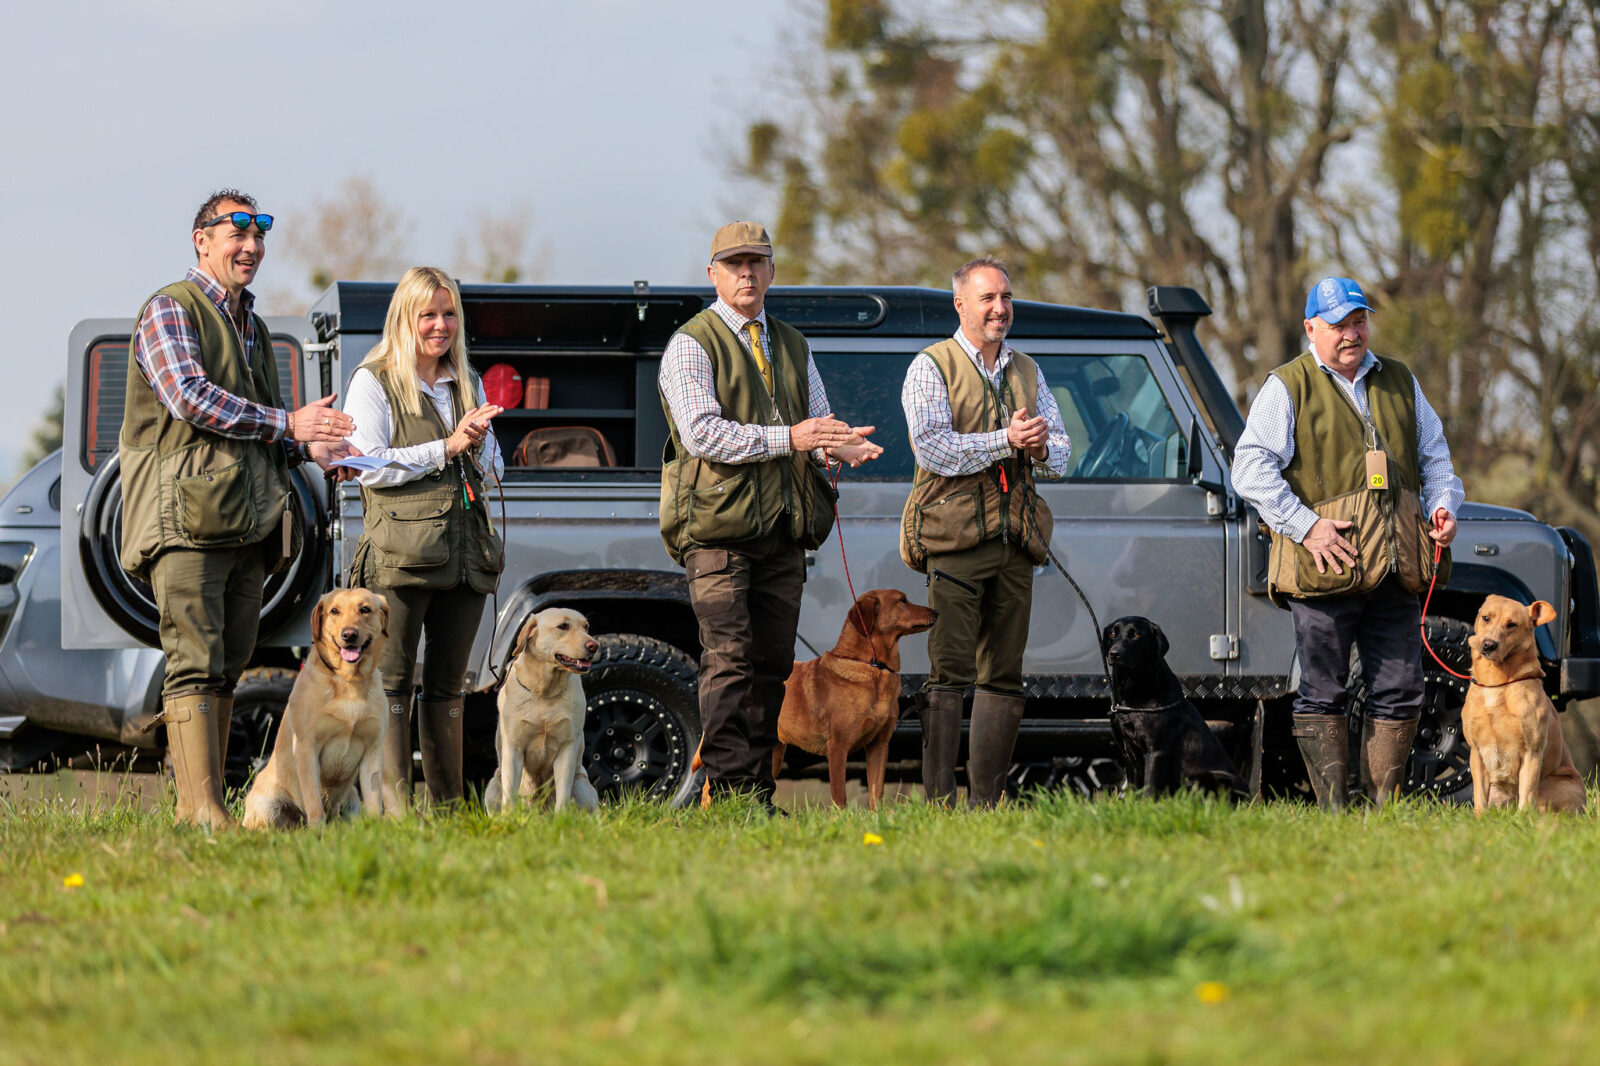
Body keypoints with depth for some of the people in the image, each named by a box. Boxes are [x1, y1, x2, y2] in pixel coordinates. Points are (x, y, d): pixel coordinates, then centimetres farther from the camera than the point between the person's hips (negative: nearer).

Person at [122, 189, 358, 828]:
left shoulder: (251, 325, 25)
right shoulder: (170, 310, -1)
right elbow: (190, 397, -16)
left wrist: (308, 450, 13)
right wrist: (288, 424, -16)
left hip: (249, 522, 8)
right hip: (188, 517, -8)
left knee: (228, 666, 5)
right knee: (195, 663, -13)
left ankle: (209, 804, 6)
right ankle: (199, 809, -19)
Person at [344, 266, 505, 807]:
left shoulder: (467, 385, 19)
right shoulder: (373, 382, 1)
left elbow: (492, 466, 21)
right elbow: (371, 467, -8)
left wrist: (477, 444, -3)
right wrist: (447, 447, -11)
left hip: (466, 550, 6)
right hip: (401, 552, -6)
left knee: (447, 682, 9)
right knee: (393, 681, -8)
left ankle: (448, 803, 11)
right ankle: (392, 800, -11)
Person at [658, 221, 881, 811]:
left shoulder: (791, 346, 21)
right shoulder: (691, 345, -1)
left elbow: (818, 421, 16)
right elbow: (701, 432, -13)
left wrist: (840, 445, -9)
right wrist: (786, 438, -19)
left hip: (783, 526, 6)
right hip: (717, 525, -6)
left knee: (772, 663, 4)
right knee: (729, 658, -12)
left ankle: (759, 792, 8)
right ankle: (728, 792, -15)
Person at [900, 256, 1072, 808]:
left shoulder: (1027, 372, 19)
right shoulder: (931, 368, 1)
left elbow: (1061, 451, 15)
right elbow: (932, 448, -11)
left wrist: (1042, 449, -9)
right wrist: (1005, 441, -17)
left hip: (1015, 536, 6)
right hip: (955, 534, -6)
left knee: (1004, 676, 4)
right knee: (949, 673, -10)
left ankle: (986, 799, 8)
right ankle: (939, 800, -11)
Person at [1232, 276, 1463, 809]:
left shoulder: (1400, 382, 18)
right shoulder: (1287, 388, 1)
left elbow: (1434, 456, 26)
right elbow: (1251, 467, -6)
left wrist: (1443, 505, 6)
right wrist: (1304, 525, -15)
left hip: (1396, 567, 5)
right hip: (1325, 564, -5)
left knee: (1399, 694, 3)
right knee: (1323, 694, -2)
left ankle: (1382, 806, 10)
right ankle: (1333, 811, 1)